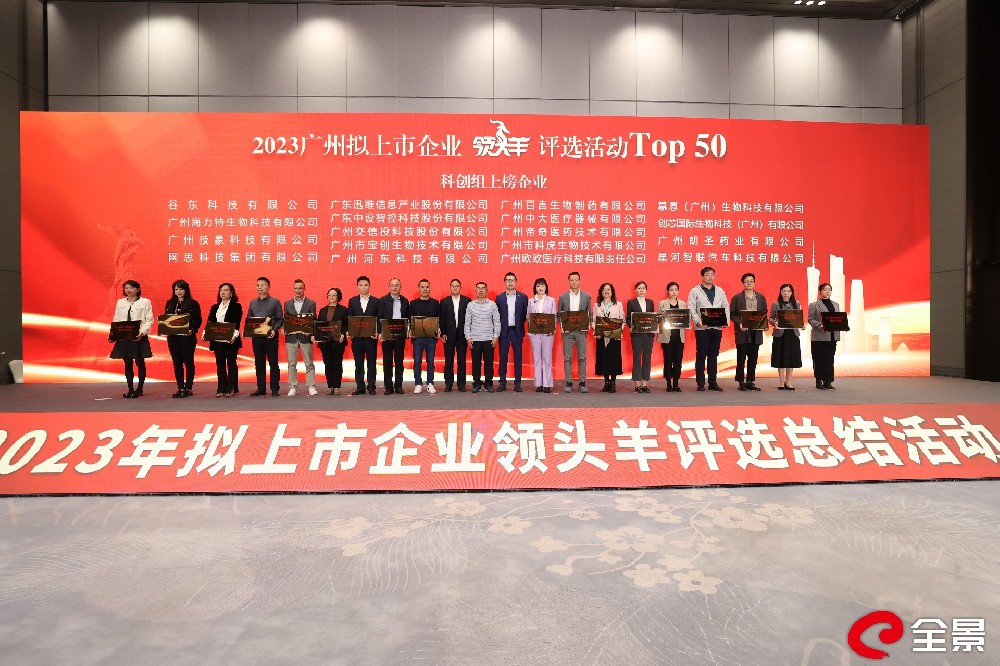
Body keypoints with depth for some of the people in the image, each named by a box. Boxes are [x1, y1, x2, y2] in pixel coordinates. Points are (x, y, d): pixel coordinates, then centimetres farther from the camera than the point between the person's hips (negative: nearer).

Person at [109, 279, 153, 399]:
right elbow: (116, 320, 14)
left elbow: (149, 320, -5)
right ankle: (130, 389, 12)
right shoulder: (120, 302, 14)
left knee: (140, 363, 1)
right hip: (123, 337, 4)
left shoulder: (145, 302, 1)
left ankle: (139, 389, 9)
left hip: (139, 337, -4)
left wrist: (142, 332, -19)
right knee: (128, 364, 6)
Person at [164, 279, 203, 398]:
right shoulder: (170, 303, 13)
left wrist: (192, 330, -19)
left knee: (188, 362, 1)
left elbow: (198, 320, -4)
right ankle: (180, 388, 14)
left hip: (187, 336, -5)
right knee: (177, 363, 7)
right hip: (173, 337, 5)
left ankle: (188, 388, 7)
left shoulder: (193, 303, -2)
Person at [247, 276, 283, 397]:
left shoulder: (275, 302, 3)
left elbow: (280, 319, -1)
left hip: (270, 336, -4)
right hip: (256, 337, 4)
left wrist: (274, 330, -17)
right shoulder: (252, 303, 15)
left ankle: (275, 389, 3)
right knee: (259, 363, 7)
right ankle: (261, 388, 14)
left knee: (273, 363, -2)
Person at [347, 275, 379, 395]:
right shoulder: (352, 301, 10)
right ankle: (360, 387, 12)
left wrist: (377, 332, -12)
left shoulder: (376, 301, 4)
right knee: (358, 362, 6)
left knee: (371, 362, 2)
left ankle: (371, 387, 8)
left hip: (371, 336, -2)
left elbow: (378, 319, 1)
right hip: (356, 336, 2)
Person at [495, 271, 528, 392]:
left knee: (518, 358, 3)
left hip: (517, 331, 0)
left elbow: (525, 314, 5)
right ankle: (502, 383, 10)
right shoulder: (499, 298, 6)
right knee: (503, 358, 3)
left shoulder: (523, 297, 4)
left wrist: (519, 324, -4)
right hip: (504, 331, 0)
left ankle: (517, 383, 9)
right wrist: (499, 328, -1)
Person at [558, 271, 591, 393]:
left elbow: (589, 314, 9)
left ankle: (582, 383, 7)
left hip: (581, 330, 0)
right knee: (567, 358, 1)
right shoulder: (563, 297, 6)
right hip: (567, 331, 0)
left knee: (582, 358, 2)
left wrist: (588, 324, -7)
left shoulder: (586, 296, 7)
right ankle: (568, 383, 6)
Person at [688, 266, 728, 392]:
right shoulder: (695, 291, 2)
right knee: (701, 355, 0)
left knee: (713, 356, 8)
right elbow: (691, 309, -5)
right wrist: (698, 321, -18)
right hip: (702, 328, -4)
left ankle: (713, 382, 14)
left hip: (717, 328, 4)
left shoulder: (720, 291, 15)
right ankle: (700, 383, 5)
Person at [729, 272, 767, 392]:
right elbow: (732, 314, -3)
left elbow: (765, 313, 12)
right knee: (741, 358, 1)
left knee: (753, 358, 7)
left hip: (756, 332, 3)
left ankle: (750, 382, 14)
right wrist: (739, 323, -17)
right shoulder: (737, 298, 0)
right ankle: (741, 382, 6)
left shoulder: (761, 297, 11)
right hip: (742, 331, -3)